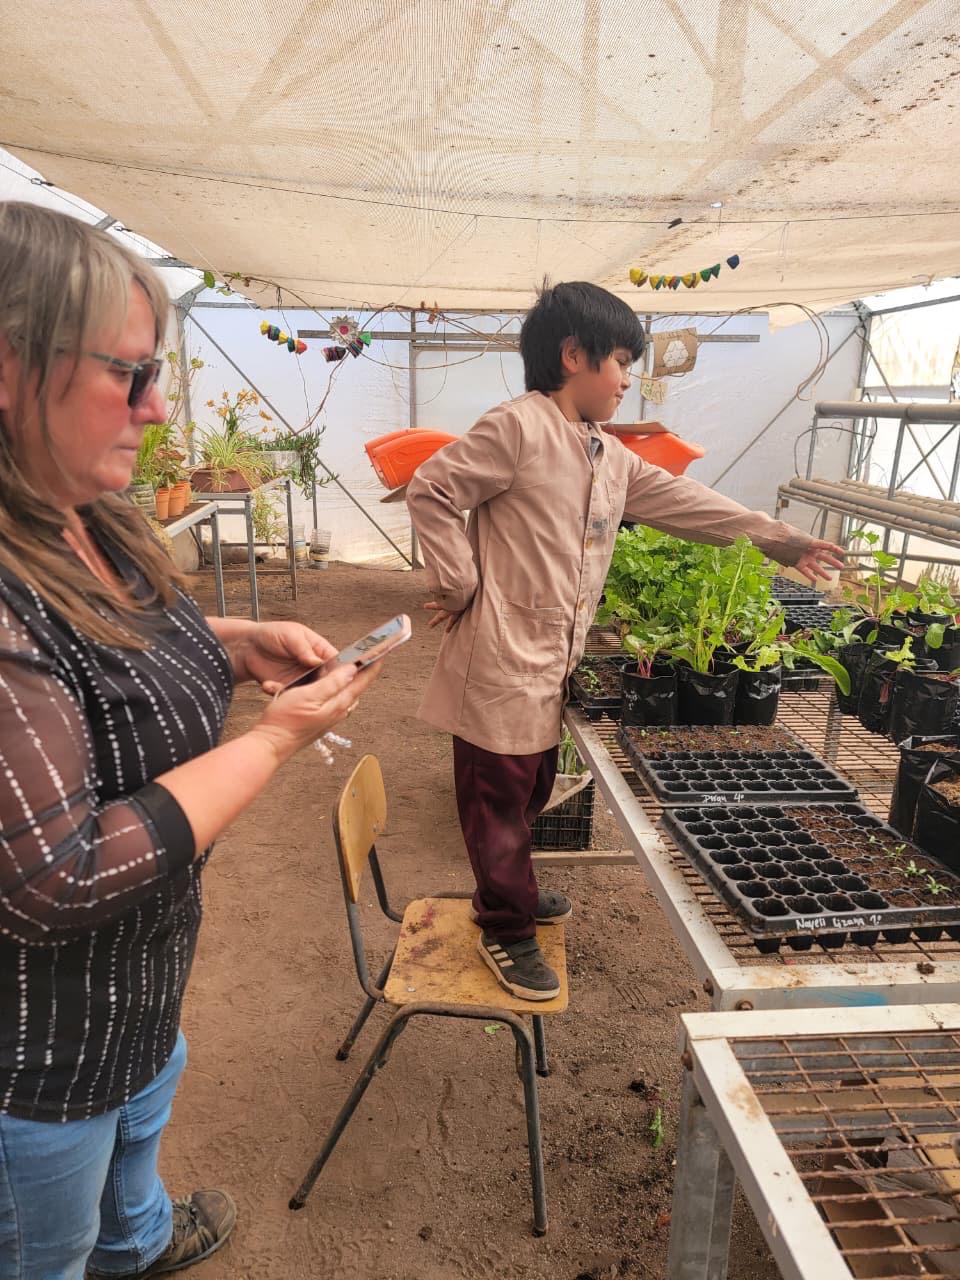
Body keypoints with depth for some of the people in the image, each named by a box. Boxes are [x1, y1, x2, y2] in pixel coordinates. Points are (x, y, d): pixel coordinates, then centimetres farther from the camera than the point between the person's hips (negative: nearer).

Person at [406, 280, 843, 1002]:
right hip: (503, 659, -8)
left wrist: (777, 538, 20)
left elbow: (684, 502, 19)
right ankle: (508, 929, 25)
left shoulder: (609, 457, 14)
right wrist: (460, 588, -12)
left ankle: (507, 895, 42)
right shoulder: (518, 428, -13)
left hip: (552, 664, 8)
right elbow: (431, 490, -13)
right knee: (499, 799, 7)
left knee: (530, 793, 20)